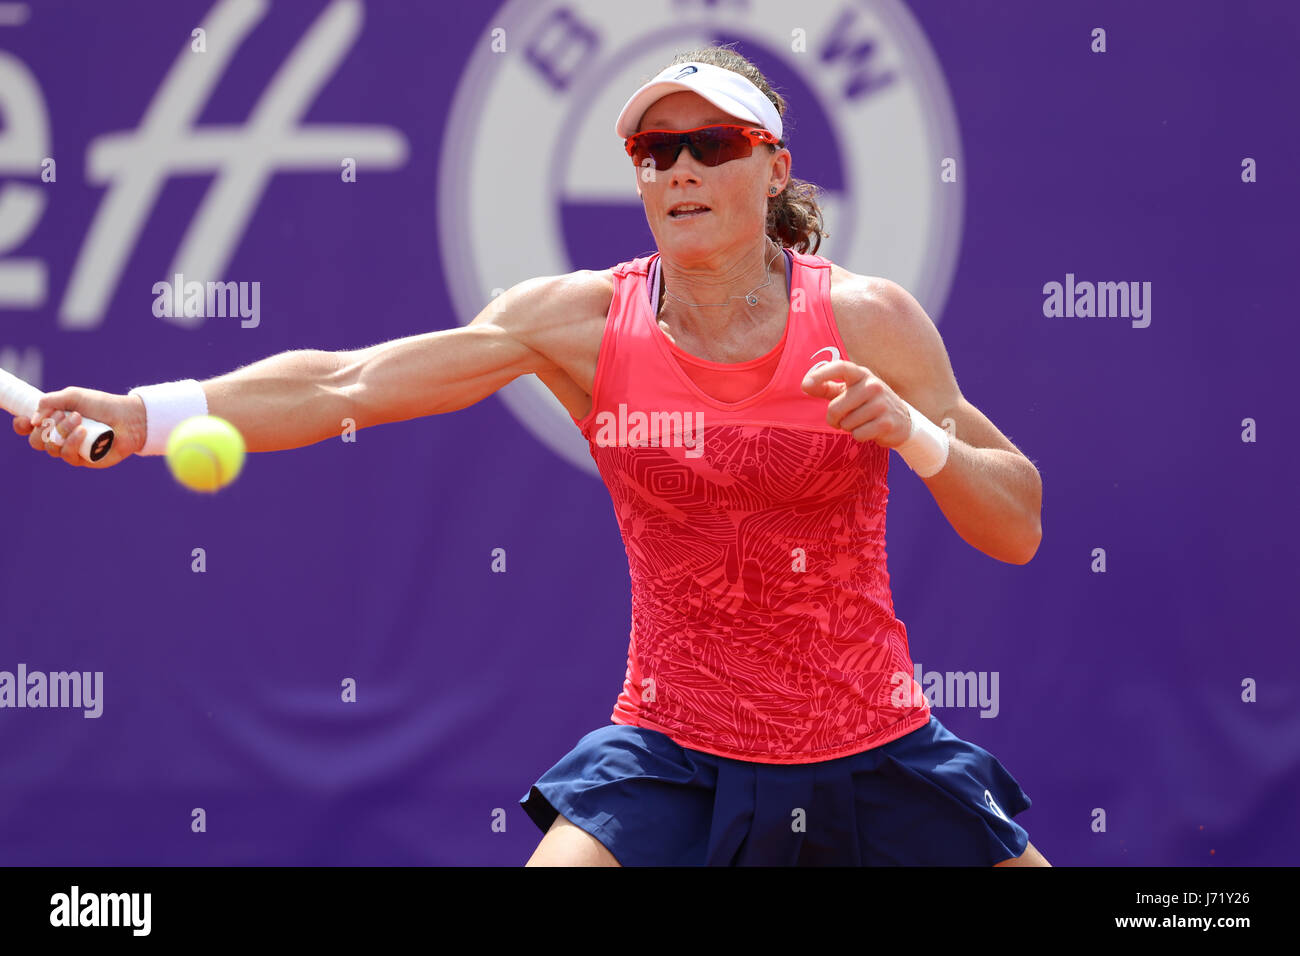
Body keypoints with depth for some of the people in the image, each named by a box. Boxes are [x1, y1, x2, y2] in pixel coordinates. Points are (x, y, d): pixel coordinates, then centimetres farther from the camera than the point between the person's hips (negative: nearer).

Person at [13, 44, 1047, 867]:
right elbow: (342, 386, -8)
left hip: (874, 756, 1)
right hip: (675, 756, 0)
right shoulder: (583, 322, -6)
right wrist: (145, 414, -18)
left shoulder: (869, 320, -7)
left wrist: (913, 431, -23)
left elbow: (1018, 531, -4)